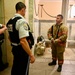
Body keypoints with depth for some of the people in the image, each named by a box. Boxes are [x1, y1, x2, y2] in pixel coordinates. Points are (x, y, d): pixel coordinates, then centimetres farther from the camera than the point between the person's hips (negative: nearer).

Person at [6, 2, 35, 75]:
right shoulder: (22, 21, -22)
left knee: (15, 69, 23)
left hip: (14, 49, 8)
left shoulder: (10, 21, 5)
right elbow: (23, 41, -28)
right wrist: (31, 55, -21)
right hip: (22, 50, -8)